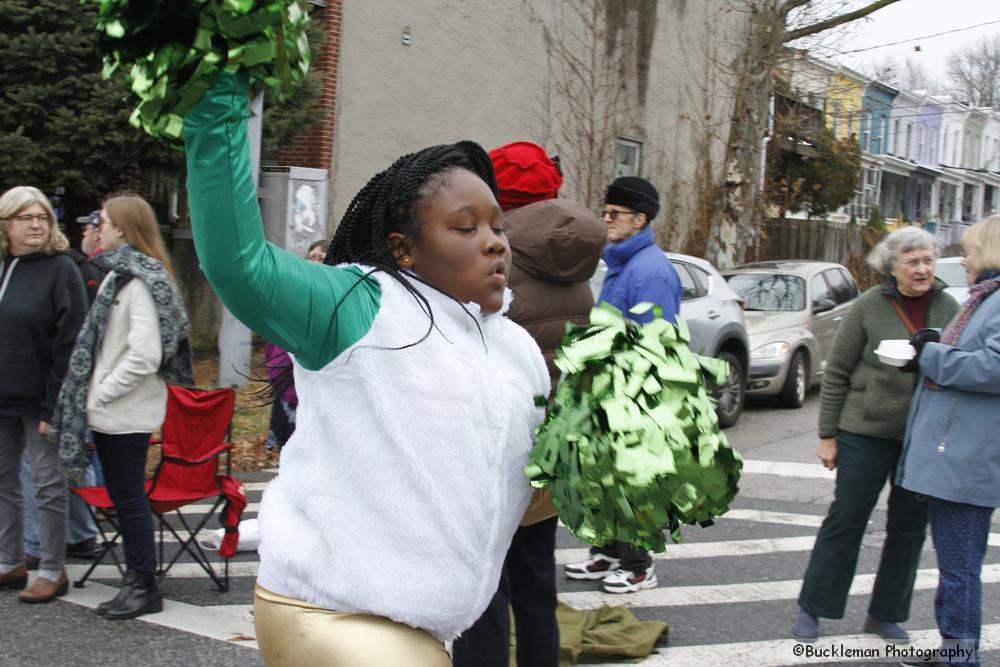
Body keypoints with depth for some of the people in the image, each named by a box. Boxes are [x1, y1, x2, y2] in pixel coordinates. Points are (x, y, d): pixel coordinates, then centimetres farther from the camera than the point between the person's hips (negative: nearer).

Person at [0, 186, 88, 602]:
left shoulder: (60, 269, -9)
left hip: (39, 400, -6)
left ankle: (53, 572, 12)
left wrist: (55, 404, -16)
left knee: (48, 485, 3)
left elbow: (69, 344, -13)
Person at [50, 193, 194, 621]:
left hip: (127, 414, -9)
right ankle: (136, 579, 25)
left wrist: (99, 395, -16)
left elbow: (144, 356, -23)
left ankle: (144, 586, 11)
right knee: (121, 497, 15)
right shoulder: (121, 275, 14)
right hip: (113, 411, 9)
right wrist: (93, 397, 11)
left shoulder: (139, 281, -16)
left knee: (130, 498, 0)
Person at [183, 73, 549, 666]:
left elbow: (533, 483, 18)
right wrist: (221, 101, -30)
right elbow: (235, 259, -27)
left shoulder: (523, 353, 9)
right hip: (326, 612, -7)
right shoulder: (359, 308, -13)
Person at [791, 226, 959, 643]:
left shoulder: (948, 308, 2)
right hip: (867, 432, -3)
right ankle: (812, 609, 15)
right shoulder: (870, 306, -6)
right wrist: (828, 435, -4)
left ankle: (885, 614, 26)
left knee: (909, 528, 10)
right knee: (846, 519, 2)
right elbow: (836, 373, -3)